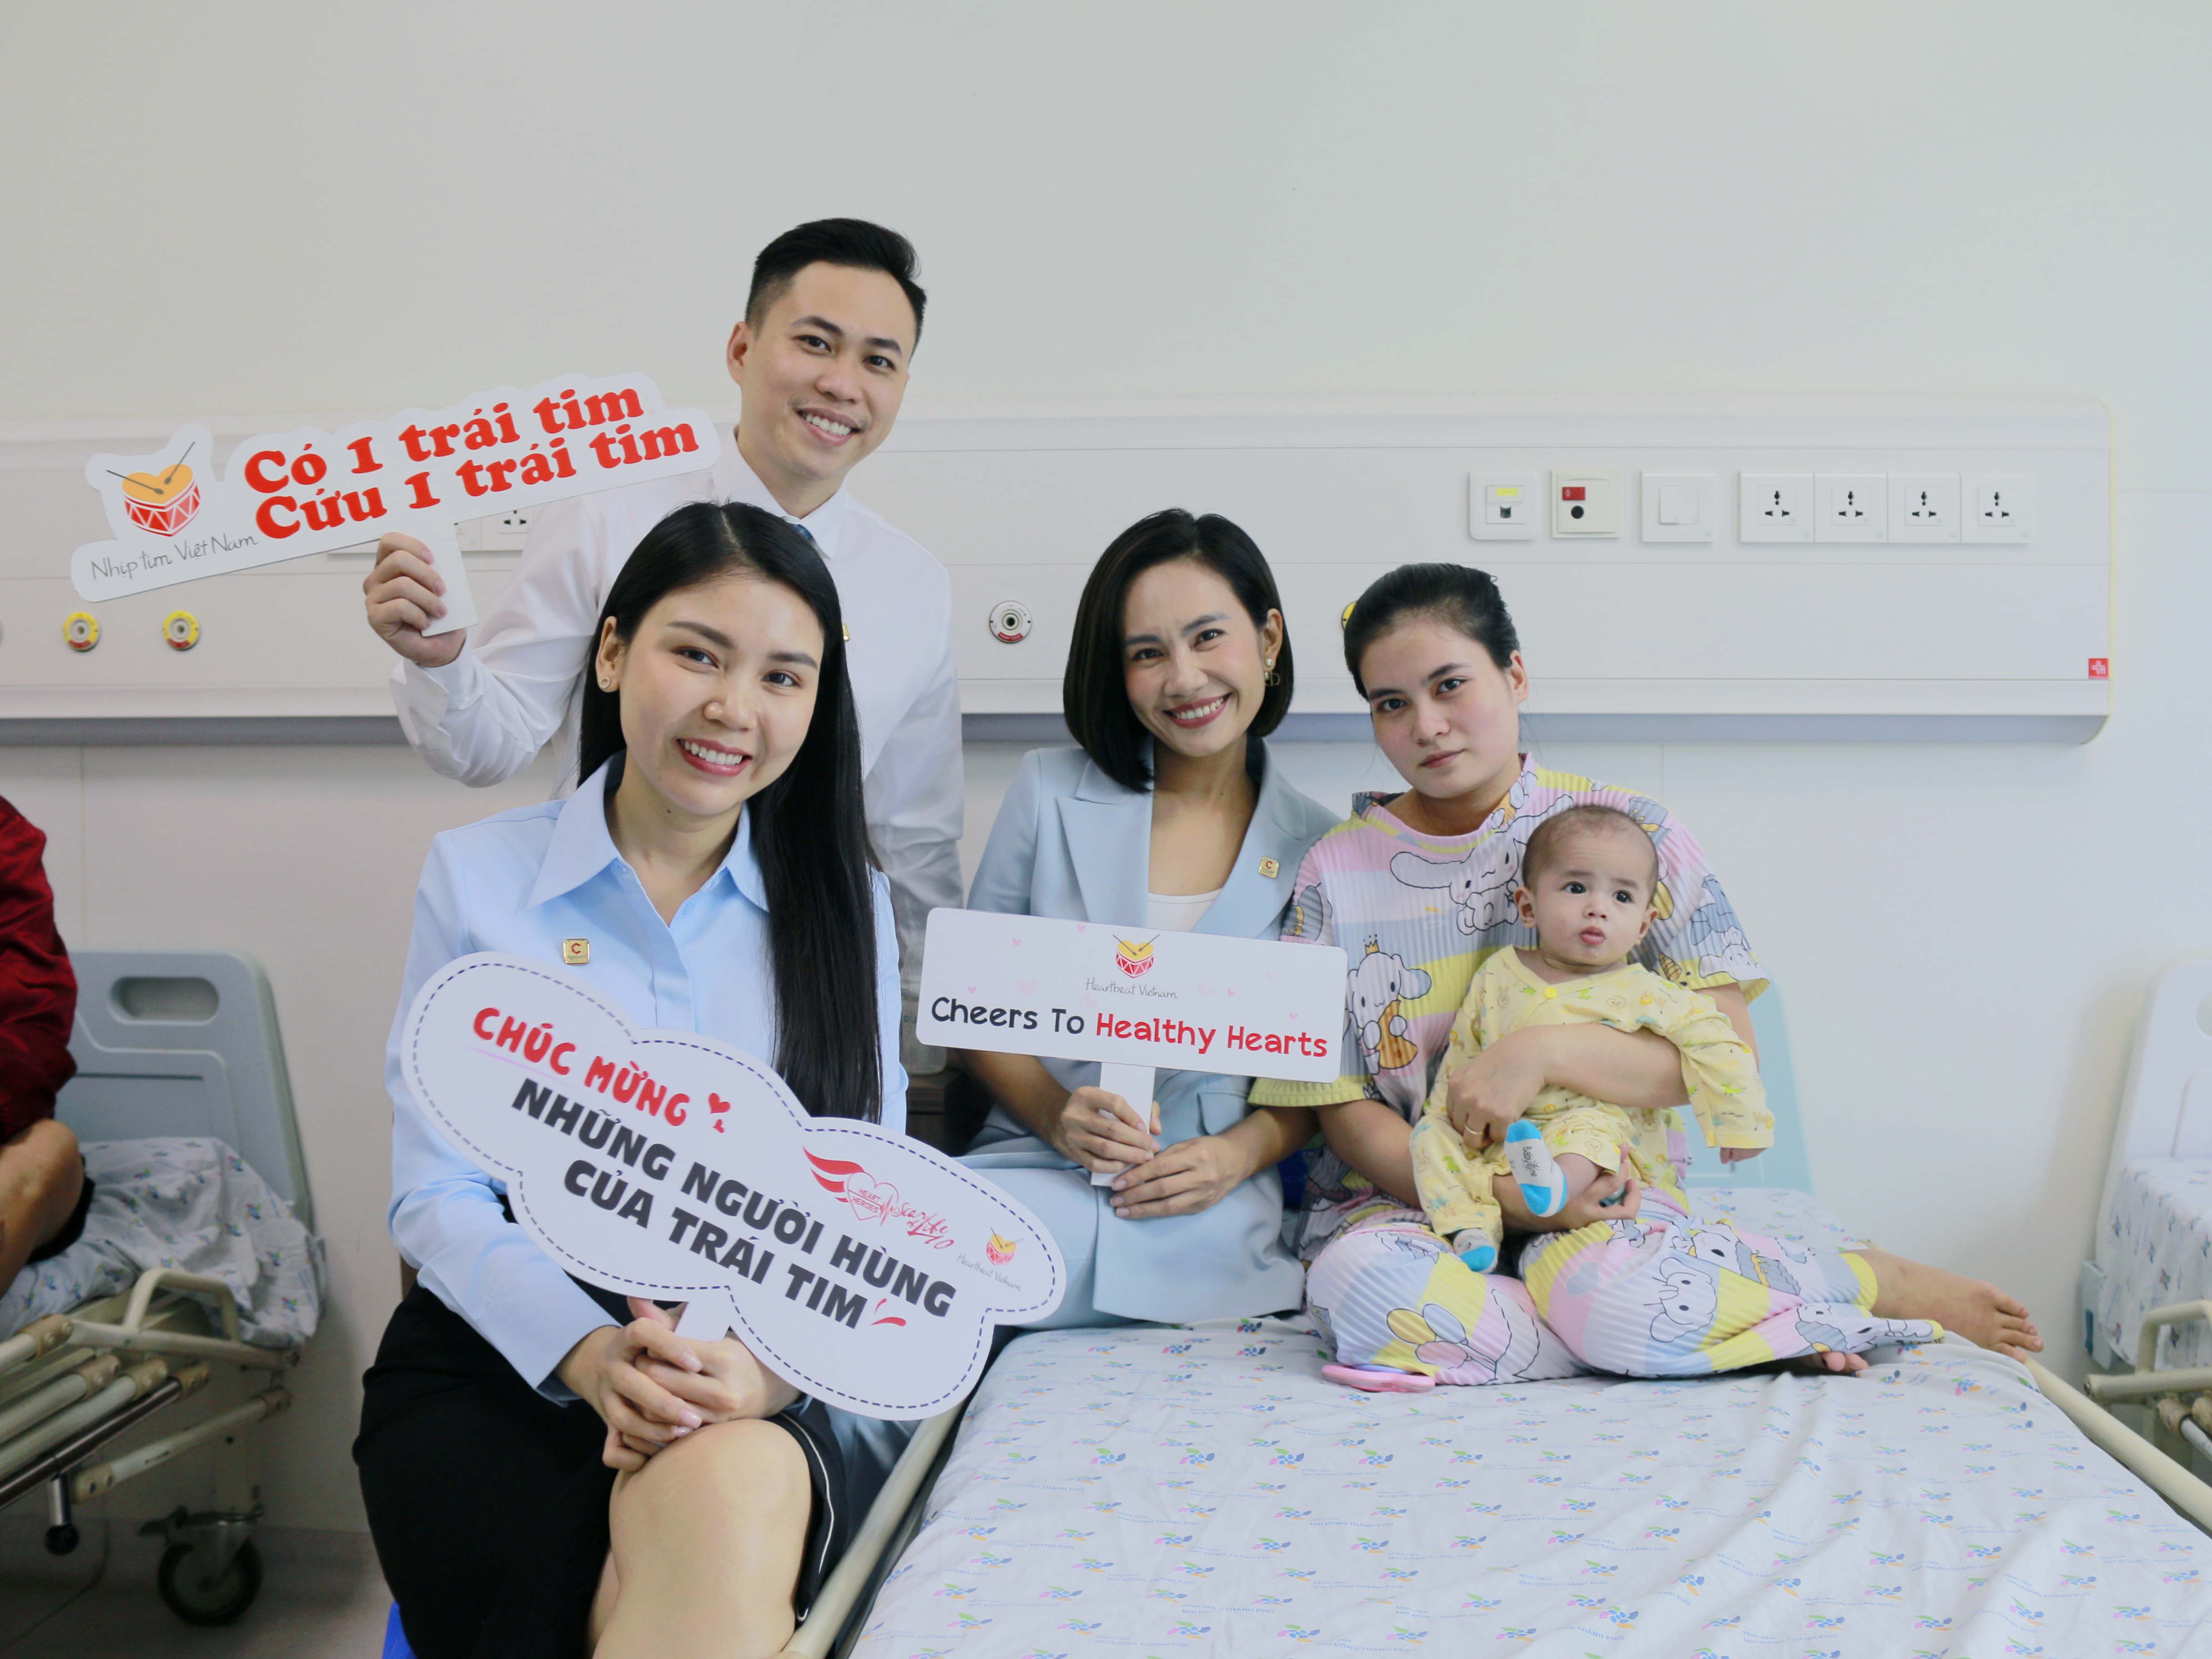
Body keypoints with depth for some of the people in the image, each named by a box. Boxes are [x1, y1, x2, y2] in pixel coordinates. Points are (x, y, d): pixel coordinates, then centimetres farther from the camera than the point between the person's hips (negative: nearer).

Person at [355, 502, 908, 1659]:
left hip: (761, 1383, 1)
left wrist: (773, 1360, -19)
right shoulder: (478, 877, 5)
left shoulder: (842, 903, 9)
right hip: (503, 1353, 0)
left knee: (729, 1498, -34)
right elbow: (435, 1196, 0)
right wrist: (589, 1350, -18)